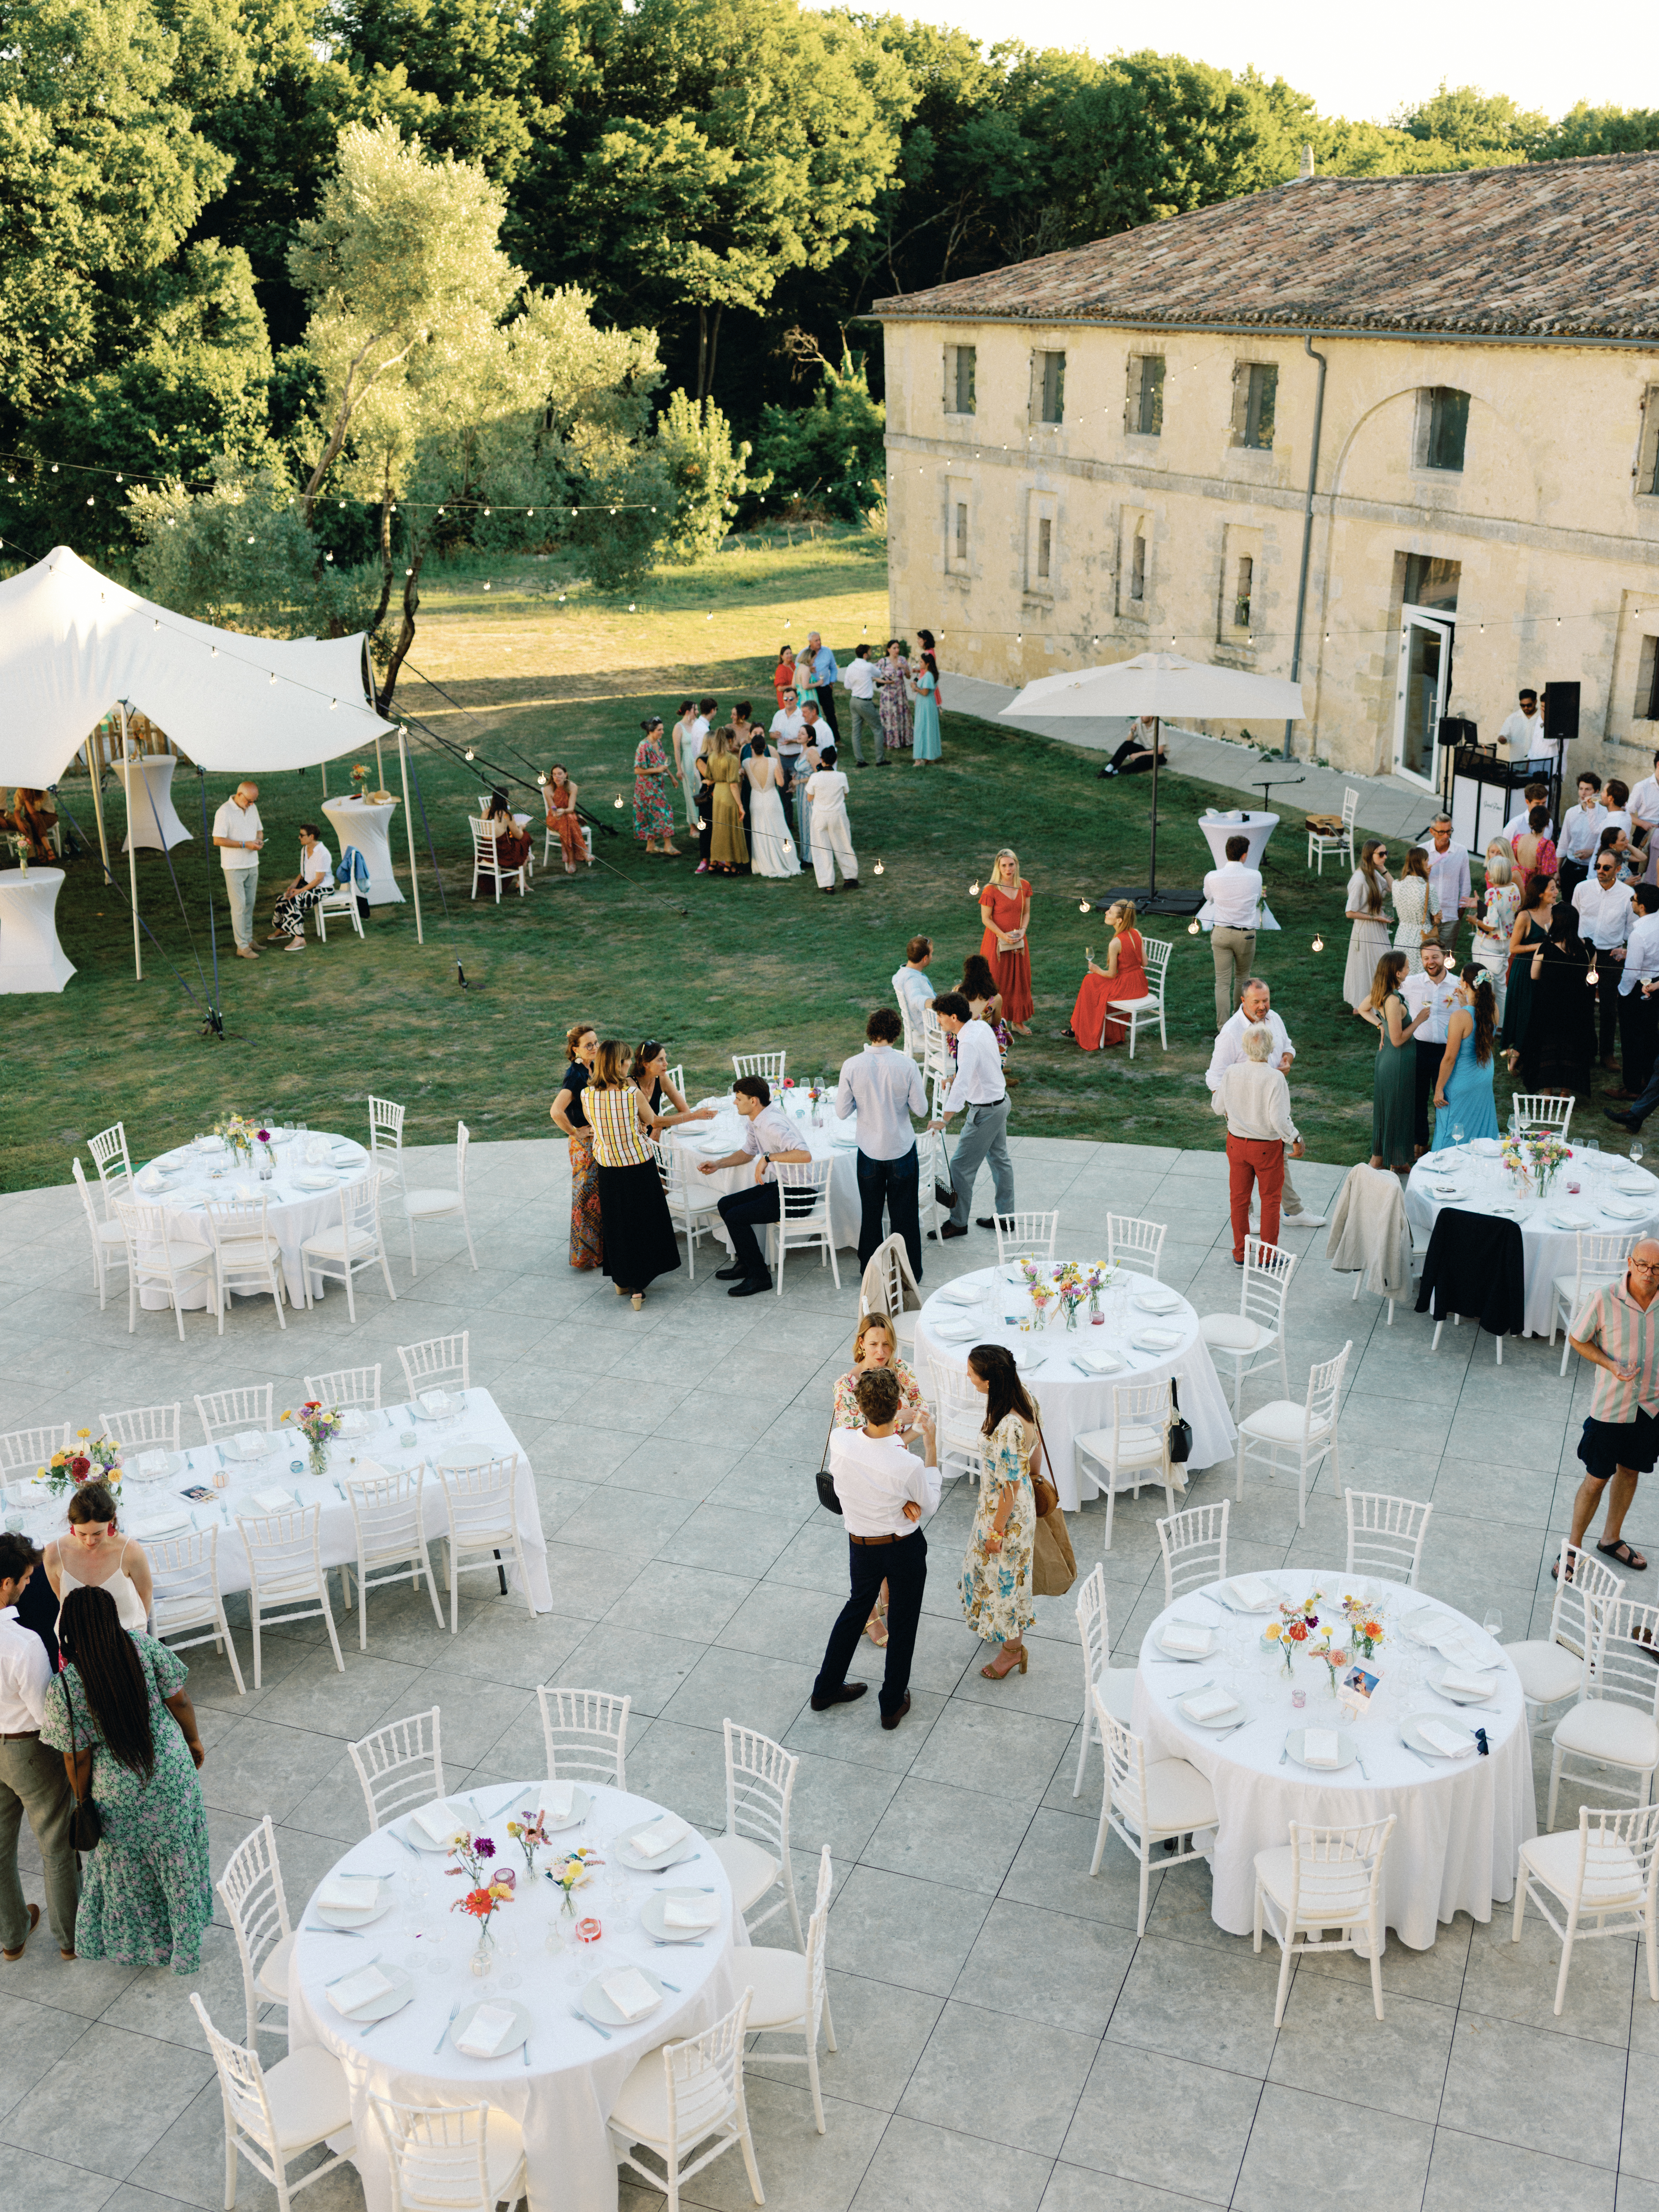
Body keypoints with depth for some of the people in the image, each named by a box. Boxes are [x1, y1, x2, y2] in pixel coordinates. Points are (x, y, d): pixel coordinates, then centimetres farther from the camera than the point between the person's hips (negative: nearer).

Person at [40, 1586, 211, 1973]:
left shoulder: (66, 1686, -24)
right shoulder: (142, 1645, -19)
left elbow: (77, 1757, -15)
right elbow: (179, 1699, -9)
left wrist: (83, 1800, 3)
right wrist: (194, 1741, 10)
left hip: (120, 1793, -2)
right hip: (173, 1775, 2)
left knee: (127, 1869, 23)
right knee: (178, 1856, 23)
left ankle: (136, 1945, 45)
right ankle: (185, 1943, 40)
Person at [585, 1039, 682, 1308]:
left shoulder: (587, 1096, -11)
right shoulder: (633, 1093, -21)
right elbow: (650, 1121, -3)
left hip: (608, 1167, 3)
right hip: (639, 1165, -3)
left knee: (615, 1225, 18)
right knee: (643, 1222, 11)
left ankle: (621, 1280, 30)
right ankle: (638, 1285, 9)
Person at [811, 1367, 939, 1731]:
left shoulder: (839, 1441, -26)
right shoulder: (908, 1466, -33)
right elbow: (930, 1505, -12)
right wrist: (930, 1443, -12)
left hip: (861, 1546, 4)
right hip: (904, 1549, -4)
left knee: (858, 1606, 29)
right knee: (902, 1623, 19)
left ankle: (827, 1688, 43)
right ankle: (893, 1705, 36)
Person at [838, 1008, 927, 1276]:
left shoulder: (852, 1066, -13)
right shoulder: (907, 1065, -16)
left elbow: (843, 1111, -7)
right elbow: (921, 1109, -8)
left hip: (869, 1151, 1)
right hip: (902, 1150, -1)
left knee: (870, 1213, 17)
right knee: (905, 1214, 13)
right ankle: (910, 1272, 22)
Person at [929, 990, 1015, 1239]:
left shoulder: (969, 1043, -29)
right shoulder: (982, 1027, -1)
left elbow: (962, 1084, -39)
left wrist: (944, 1120, -43)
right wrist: (955, 1076, 23)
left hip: (985, 1111, -10)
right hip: (1000, 1100, 10)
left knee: (961, 1166, 0)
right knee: (999, 1159, 20)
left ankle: (958, 1223, 11)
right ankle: (1006, 1216, 32)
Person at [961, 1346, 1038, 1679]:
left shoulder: (1007, 1429, -39)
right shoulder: (1022, 1400, -13)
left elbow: (1009, 1486, -27)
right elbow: (1032, 1447, 5)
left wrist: (997, 1531, -15)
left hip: (1007, 1510, -9)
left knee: (1004, 1576, 15)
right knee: (989, 1566, 30)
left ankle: (1013, 1648, 38)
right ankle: (1000, 1626, 54)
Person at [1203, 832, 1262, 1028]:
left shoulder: (1212, 878, -9)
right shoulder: (1255, 876, -9)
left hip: (1221, 934, 0)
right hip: (1246, 934, 0)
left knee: (1223, 982, 3)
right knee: (1242, 978, 20)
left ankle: (1223, 1027, 0)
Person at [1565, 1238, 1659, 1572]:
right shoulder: (1604, 1299, -20)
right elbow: (1578, 1340, -6)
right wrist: (1612, 1366, -20)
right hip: (1611, 1407, -3)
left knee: (1630, 1471, 21)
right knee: (1597, 1479, 5)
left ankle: (1611, 1538, 41)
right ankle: (1574, 1547, 23)